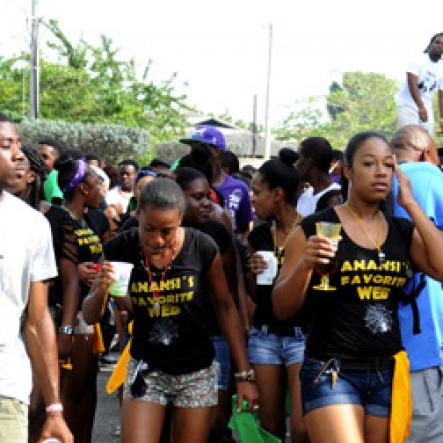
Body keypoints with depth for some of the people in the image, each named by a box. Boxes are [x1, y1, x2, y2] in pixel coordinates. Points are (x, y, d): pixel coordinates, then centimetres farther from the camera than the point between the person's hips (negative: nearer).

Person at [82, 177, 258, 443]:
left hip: (197, 371, 0)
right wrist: (101, 290, -26)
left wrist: (244, 374, -2)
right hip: (146, 369, 0)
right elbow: (90, 317, -3)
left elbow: (226, 307, -2)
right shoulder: (120, 249, -11)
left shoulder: (202, 248, -14)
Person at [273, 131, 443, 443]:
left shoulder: (404, 232, 10)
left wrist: (411, 205, -4)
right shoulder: (315, 228, -2)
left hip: (389, 373, 5)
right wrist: (304, 264, -20)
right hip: (331, 370, -4)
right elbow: (282, 309, -1)